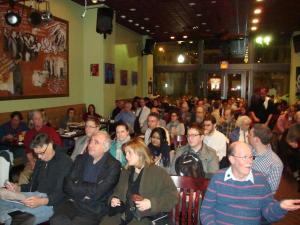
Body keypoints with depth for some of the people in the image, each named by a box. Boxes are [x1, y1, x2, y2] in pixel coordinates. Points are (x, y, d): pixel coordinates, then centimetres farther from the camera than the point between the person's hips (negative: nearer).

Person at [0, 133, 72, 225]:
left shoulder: (65, 161, -10)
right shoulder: (41, 160, 18)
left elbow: (61, 193, -17)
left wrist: (42, 201, -32)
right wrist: (19, 188, 5)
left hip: (51, 203, -8)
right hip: (36, 197, 8)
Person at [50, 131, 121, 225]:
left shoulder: (113, 165, -7)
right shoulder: (81, 159, 9)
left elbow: (97, 192, -14)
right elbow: (67, 185, 3)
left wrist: (76, 185, -3)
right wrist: (87, 191, -10)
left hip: (94, 209, -3)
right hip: (74, 202, 4)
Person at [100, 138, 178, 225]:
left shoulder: (158, 172, -3)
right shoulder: (126, 172, 18)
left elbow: (172, 196, -7)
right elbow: (118, 191, 33)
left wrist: (151, 203, -18)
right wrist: (114, 198, 10)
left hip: (146, 217, -5)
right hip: (123, 215, 6)